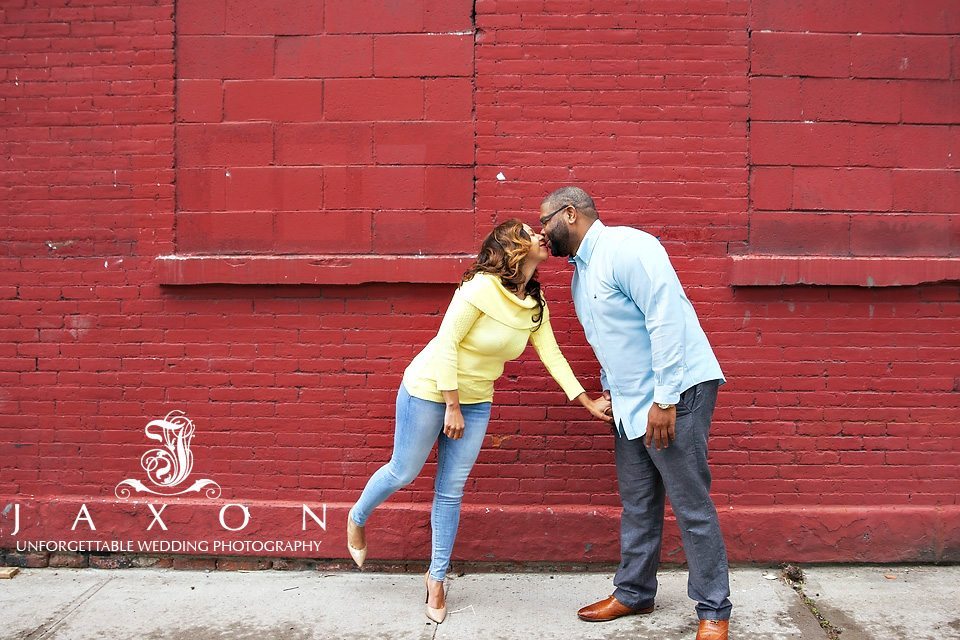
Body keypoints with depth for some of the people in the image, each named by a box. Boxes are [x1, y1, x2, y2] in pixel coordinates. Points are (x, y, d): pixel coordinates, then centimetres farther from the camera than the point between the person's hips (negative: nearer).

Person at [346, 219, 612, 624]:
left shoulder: (536, 304, -2)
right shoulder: (482, 287, -23)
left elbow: (552, 355, -1)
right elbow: (446, 343, -22)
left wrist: (587, 401, -4)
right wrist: (452, 406, -19)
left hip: (475, 401, 6)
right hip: (430, 390, -6)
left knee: (451, 490, 9)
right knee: (404, 472, 8)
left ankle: (437, 577, 23)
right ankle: (357, 519, 39)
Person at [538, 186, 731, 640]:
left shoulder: (625, 247, -15)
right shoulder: (580, 272, 15)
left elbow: (667, 318, -22)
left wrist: (664, 399, -23)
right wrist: (609, 389, 16)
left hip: (676, 392, -9)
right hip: (630, 400, 9)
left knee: (691, 504, -1)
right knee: (637, 504, 15)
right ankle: (633, 593, 29)